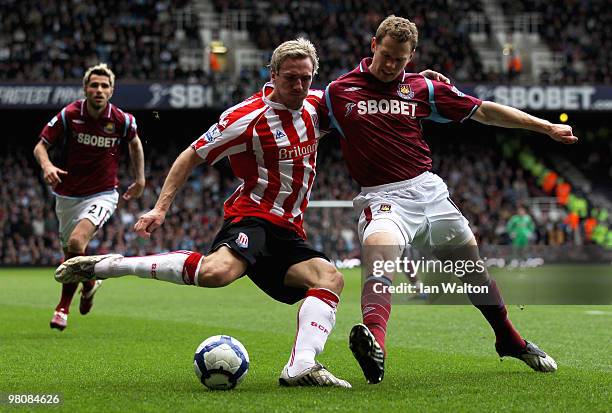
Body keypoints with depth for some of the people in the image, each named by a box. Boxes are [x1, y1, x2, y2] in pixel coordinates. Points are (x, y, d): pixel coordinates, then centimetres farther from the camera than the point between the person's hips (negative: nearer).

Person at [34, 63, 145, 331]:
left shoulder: (122, 120, -10)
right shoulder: (68, 115, -11)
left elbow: (134, 143, 13)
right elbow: (41, 145, -5)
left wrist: (140, 180, 14)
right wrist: (47, 166, -26)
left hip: (101, 195, -2)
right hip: (68, 196, 2)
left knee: (76, 241, -25)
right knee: (71, 253, 12)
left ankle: (64, 306, -4)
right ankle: (89, 283, 45)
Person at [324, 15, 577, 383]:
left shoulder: (422, 88, 7)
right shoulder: (338, 91, 2)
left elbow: (483, 111, 12)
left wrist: (547, 127, 12)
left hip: (428, 189, 4)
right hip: (382, 197, -4)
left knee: (473, 267, 12)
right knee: (378, 253, -35)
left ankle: (510, 340, 38)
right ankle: (373, 348, -60)